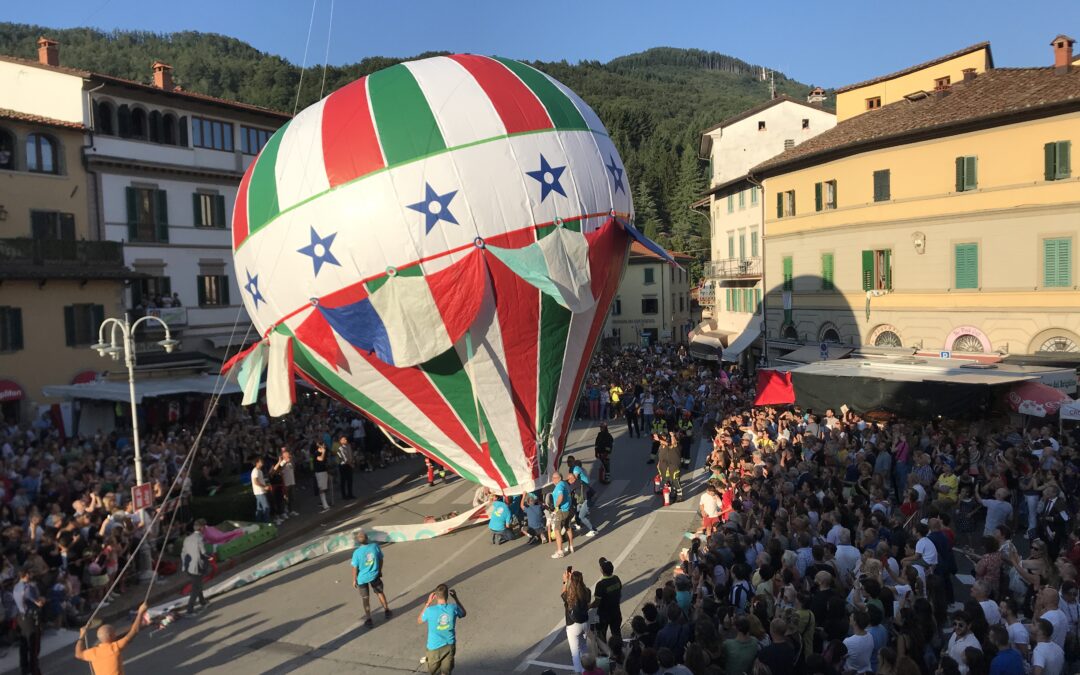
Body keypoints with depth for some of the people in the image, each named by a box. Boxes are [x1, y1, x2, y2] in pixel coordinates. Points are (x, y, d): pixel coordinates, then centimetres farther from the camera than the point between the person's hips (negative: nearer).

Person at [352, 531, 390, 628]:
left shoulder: (357, 552, -23)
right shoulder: (375, 546, -16)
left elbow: (355, 568, -13)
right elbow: (380, 560, -2)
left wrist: (354, 580, 2)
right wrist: (379, 571, 16)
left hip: (362, 578, -2)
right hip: (375, 575, 2)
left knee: (366, 599, 14)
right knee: (380, 592, 25)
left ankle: (368, 620, 22)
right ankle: (386, 611, 39)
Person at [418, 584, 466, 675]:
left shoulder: (430, 610, -23)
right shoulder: (453, 608, -17)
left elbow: (419, 620, 0)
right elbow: (463, 614, 8)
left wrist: (428, 603, -1)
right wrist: (456, 598, 7)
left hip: (435, 647, -1)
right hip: (450, 645, 1)